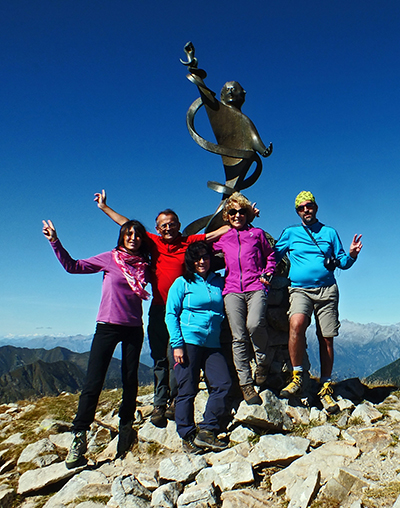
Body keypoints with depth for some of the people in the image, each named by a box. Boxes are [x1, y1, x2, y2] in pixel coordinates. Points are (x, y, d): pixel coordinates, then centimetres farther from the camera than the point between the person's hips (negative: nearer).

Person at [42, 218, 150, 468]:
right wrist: (55, 241, -6)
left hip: (134, 329, 3)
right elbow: (72, 266, 1)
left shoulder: (144, 266, 7)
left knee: (130, 381, 8)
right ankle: (79, 437, 5)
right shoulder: (109, 259, 0)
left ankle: (126, 427, 25)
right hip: (107, 326, -2)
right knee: (93, 383, -5)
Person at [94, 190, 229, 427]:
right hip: (158, 309, 3)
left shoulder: (189, 242, 5)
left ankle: (174, 401, 10)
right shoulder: (154, 243, 10)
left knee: (175, 357, -4)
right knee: (159, 359, 7)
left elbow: (216, 233, 6)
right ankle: (160, 405, 15)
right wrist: (105, 207, 23)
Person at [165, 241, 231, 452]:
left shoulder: (218, 282, 13)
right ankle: (187, 437, 16)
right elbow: (171, 314, -2)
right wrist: (177, 344, -9)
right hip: (188, 341, -4)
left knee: (223, 383, -7)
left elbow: (223, 311, 24)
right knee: (187, 389, 0)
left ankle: (206, 431, 5)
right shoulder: (182, 283, 2)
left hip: (212, 344, 4)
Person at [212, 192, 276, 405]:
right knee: (239, 337, -6)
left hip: (256, 287, -1)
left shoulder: (257, 233, 16)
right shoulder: (222, 238, 18)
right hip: (232, 290, 1)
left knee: (254, 324, -25)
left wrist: (267, 273, 10)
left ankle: (262, 361, 3)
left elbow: (270, 255, 24)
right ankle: (246, 384, 2)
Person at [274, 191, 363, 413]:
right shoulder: (290, 233, 12)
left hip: (327, 289, 2)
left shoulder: (329, 232, 15)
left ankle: (326, 388, 17)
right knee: (296, 324, -30)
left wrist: (352, 255, -6)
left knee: (326, 339, 2)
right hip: (300, 289, -2)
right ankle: (297, 378, -15)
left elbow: (342, 263, 14)